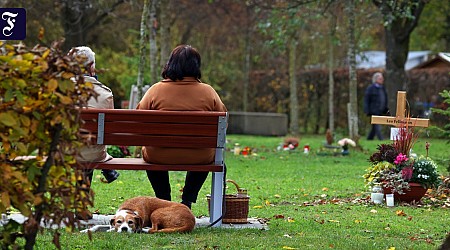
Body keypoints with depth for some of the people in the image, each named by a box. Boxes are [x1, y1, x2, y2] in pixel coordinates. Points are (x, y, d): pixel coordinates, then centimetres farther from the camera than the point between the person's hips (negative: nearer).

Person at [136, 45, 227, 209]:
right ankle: (187, 200, 31)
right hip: (199, 158, 0)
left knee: (147, 150, 35)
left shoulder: (155, 90, -5)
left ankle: (164, 201, 30)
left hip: (160, 156, 0)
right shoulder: (208, 92, -4)